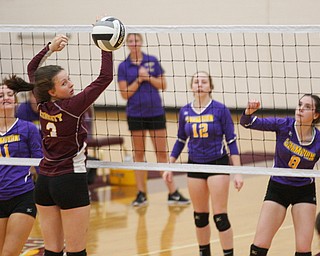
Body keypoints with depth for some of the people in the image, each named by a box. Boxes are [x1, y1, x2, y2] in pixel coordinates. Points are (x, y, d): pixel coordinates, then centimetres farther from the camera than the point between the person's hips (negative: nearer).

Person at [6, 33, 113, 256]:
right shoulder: (72, 107, -18)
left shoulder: (42, 105, 0)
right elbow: (105, 77, -17)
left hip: (44, 182, 7)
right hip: (71, 181, -7)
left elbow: (32, 69, 17)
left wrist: (50, 48, 6)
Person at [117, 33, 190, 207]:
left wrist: (148, 77, -12)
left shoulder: (153, 61, 2)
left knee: (162, 153, 2)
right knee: (138, 154, 5)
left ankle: (172, 193, 4)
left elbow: (163, 85, 2)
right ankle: (141, 194, 11)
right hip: (135, 114, 0)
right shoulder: (123, 66, -1)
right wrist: (138, 80, -14)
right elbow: (125, 94, -4)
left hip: (156, 112, 0)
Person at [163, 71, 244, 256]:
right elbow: (180, 141, 14)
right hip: (195, 166, 4)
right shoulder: (185, 112, 2)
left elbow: (232, 141, -8)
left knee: (220, 216, -7)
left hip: (218, 164, -4)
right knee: (200, 216, 11)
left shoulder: (220, 110, -9)